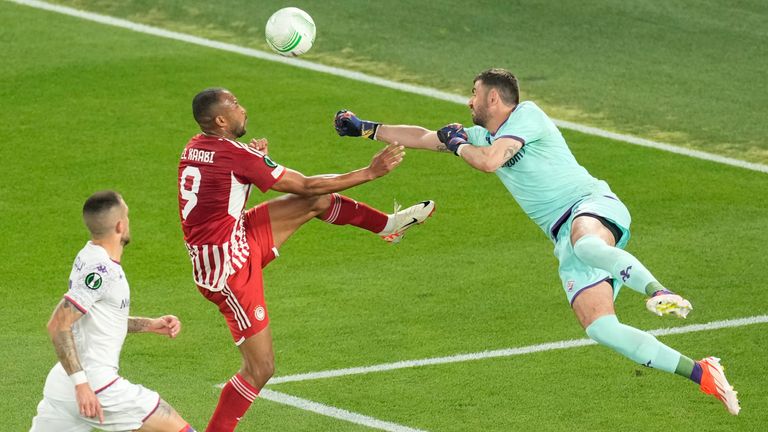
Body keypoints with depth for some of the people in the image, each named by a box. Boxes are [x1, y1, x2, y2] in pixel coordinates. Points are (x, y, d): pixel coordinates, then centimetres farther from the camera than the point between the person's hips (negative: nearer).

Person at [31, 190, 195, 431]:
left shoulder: (89, 258, 12)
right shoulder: (102, 270, -16)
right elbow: (58, 325, -22)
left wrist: (150, 325, 20)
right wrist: (81, 383, -25)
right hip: (96, 387, -9)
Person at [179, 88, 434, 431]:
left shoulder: (194, 148, 3)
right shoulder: (236, 154, -21)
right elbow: (306, 185, -12)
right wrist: (369, 172, -5)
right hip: (228, 269, -9)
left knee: (316, 201, 12)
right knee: (260, 370, -4)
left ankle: (388, 224, 31)